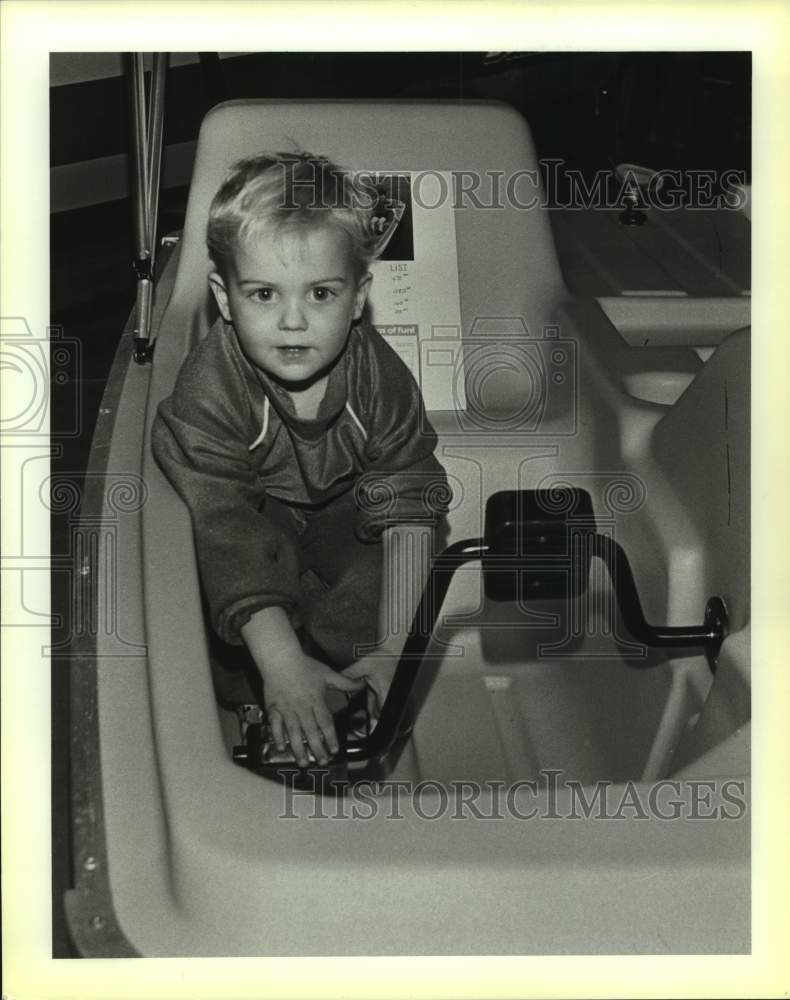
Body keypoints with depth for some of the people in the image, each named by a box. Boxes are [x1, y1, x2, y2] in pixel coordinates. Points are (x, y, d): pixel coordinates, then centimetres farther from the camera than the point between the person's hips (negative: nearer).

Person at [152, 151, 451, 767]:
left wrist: (391, 648, -34)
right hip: (257, 511, -1)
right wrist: (283, 666, -45)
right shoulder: (208, 396, -34)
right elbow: (229, 536, -38)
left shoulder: (380, 377, -28)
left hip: (344, 503, 1)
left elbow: (408, 510, -27)